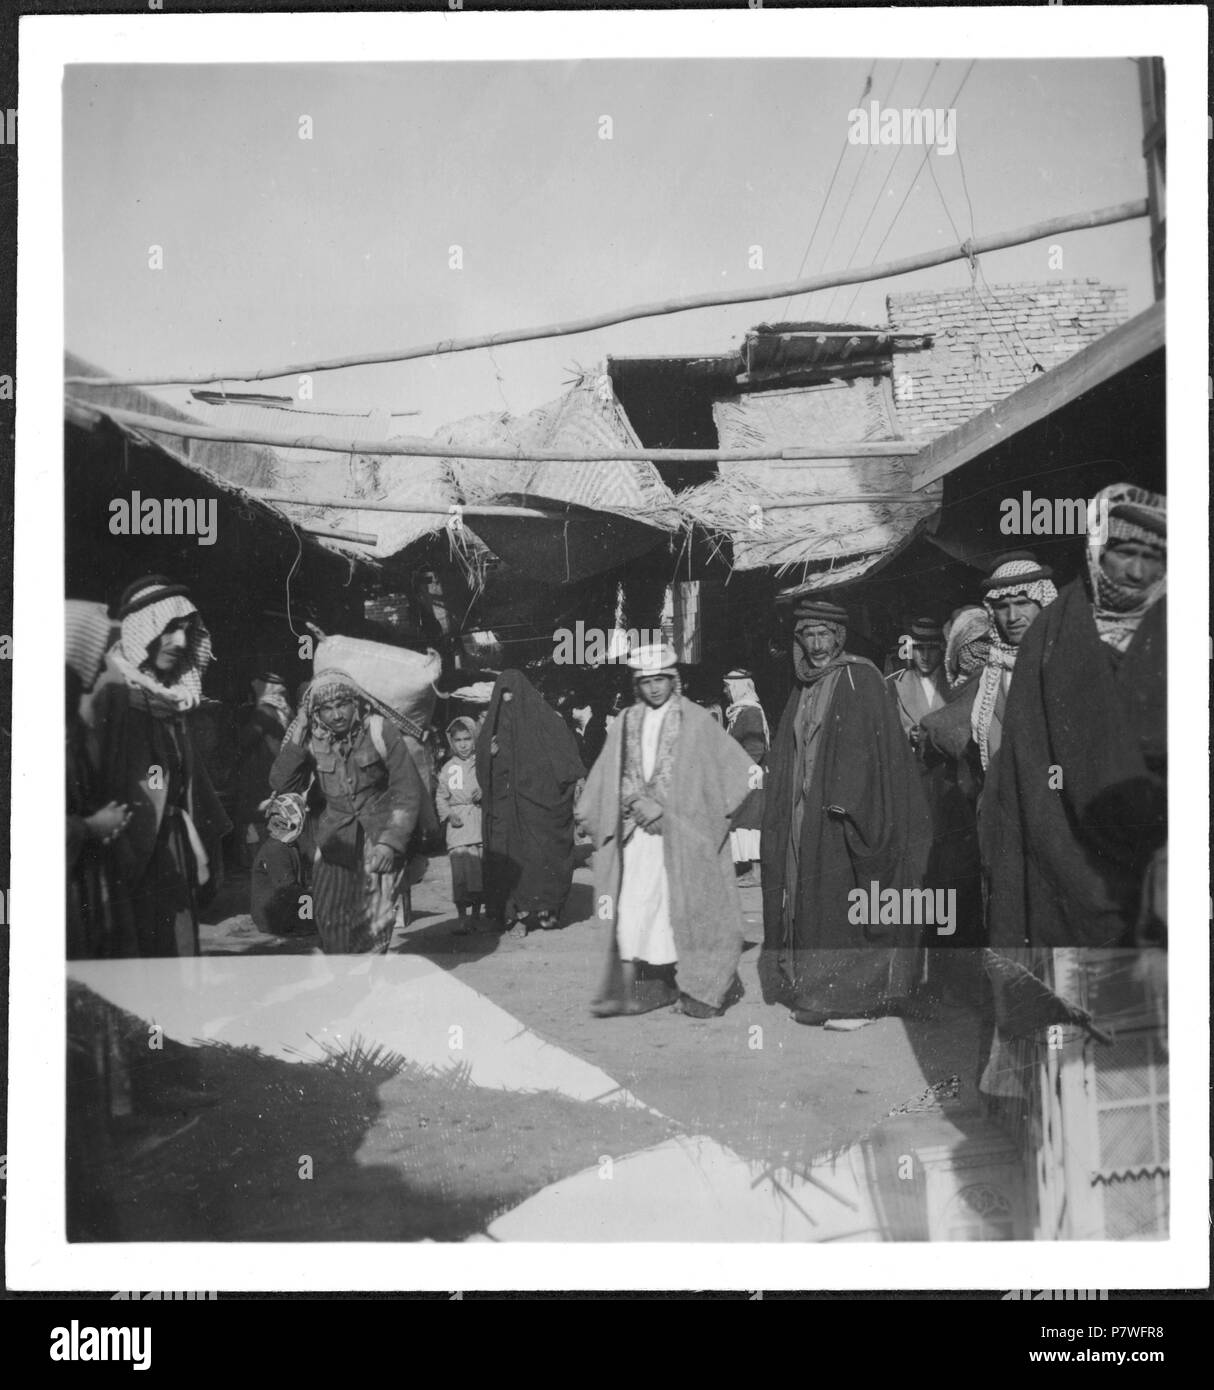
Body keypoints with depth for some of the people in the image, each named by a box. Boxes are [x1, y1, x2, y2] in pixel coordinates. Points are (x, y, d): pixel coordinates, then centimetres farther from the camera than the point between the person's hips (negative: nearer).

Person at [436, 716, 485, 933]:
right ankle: (461, 918, -2)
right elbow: (441, 796, 14)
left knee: (481, 869, 2)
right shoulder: (448, 768, 9)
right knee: (459, 870, -8)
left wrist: (482, 795, -15)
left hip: (480, 821, 0)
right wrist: (448, 814, -2)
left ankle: (476, 914, 17)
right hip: (458, 825, 0)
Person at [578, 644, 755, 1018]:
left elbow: (735, 767, -3)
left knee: (685, 909, 0)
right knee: (632, 908, -3)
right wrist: (643, 805, -9)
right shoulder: (626, 723, 10)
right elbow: (619, 780, 10)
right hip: (639, 833, 3)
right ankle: (629, 990, -1)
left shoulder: (697, 721, -1)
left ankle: (696, 990, 8)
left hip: (683, 832, -3)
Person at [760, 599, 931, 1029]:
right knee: (811, 906, 7)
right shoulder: (803, 690, 14)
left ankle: (855, 997, 1)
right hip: (804, 818, 7)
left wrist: (846, 802, -20)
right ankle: (814, 994, 13)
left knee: (846, 909, -5)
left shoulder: (860, 680, -6)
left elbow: (874, 750, -14)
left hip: (846, 814, -7)